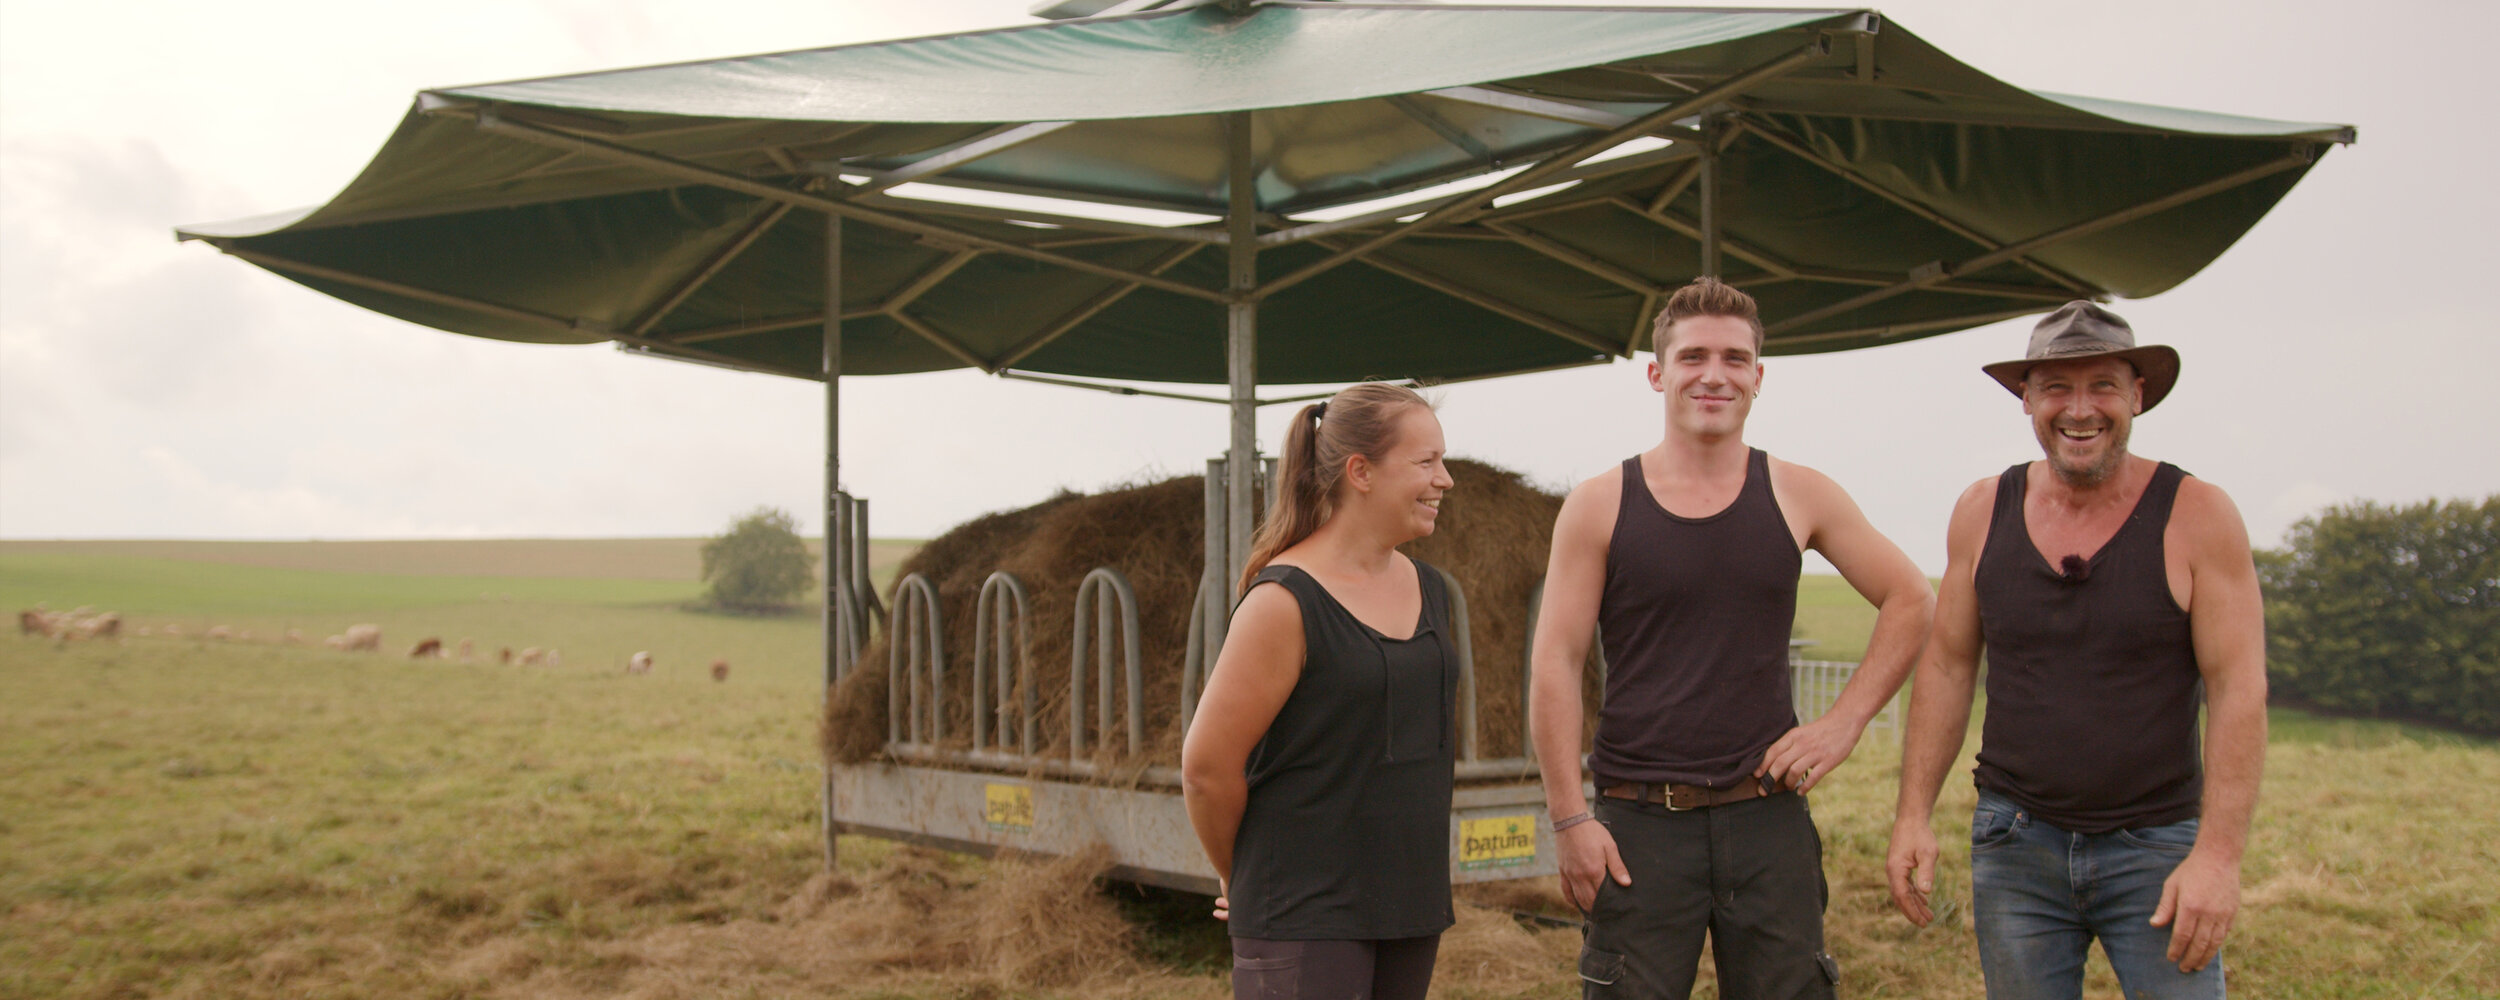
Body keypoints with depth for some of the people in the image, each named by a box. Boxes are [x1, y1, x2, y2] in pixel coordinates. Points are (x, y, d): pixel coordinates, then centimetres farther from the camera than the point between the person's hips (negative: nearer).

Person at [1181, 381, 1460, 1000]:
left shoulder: (1429, 590, 10)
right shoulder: (1285, 602, -14)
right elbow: (1206, 767, -12)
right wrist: (1246, 880, 3)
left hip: (1410, 908, 7)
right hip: (1302, 919, -7)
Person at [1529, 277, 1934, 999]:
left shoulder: (1799, 497, 5)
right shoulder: (1600, 507, -1)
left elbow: (1911, 601, 13)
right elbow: (1554, 669, -2)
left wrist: (1844, 723, 2)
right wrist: (1569, 820, -8)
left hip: (1768, 817, 2)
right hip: (1639, 824, -2)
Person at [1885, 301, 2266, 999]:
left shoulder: (2197, 516, -6)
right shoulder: (1983, 512, 3)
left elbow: (2239, 691, -9)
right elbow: (1947, 666, 9)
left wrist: (2218, 854, -16)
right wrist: (1914, 815, 3)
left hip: (2157, 849, -2)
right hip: (2016, 844, 2)